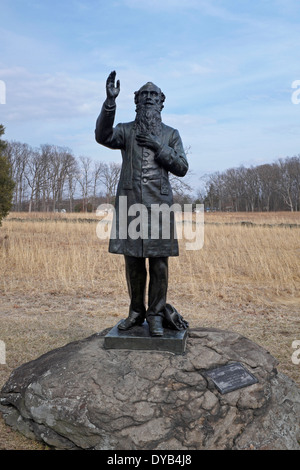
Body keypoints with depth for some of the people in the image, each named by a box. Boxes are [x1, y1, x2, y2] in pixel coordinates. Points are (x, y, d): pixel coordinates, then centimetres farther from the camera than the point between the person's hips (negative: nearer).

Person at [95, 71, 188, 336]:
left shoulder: (171, 134, 12)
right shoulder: (126, 130, 10)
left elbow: (182, 168, 3)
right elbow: (103, 137, -12)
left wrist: (158, 146, -8)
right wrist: (110, 101, -23)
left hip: (159, 204, 0)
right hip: (130, 203, 1)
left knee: (159, 262, -2)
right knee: (133, 261, 6)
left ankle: (156, 315, 10)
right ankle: (136, 312, 20)